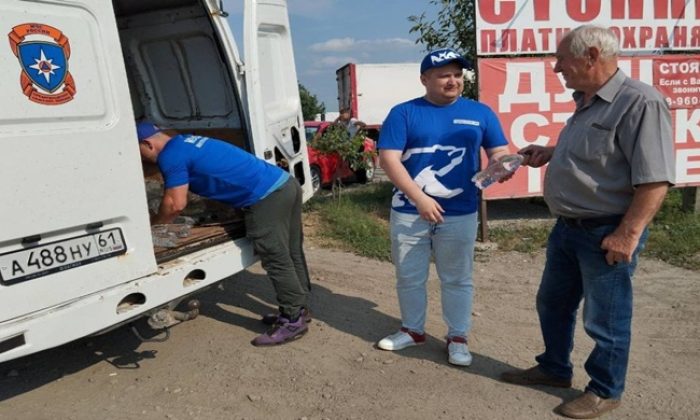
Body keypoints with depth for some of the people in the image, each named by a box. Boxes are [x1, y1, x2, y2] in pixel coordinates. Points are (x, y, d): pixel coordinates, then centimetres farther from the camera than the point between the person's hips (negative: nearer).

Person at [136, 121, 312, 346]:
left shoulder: (170, 156, -8)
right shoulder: (185, 142, 22)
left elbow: (175, 205, -7)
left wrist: (151, 223, 10)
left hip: (267, 198, -10)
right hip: (285, 183, 10)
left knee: (277, 261, -1)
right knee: (291, 255, 16)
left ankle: (293, 321, 8)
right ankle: (299, 309, 28)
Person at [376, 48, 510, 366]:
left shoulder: (480, 113, 4)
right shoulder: (404, 113, -3)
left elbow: (498, 151, 9)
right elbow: (388, 159, -10)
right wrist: (420, 199, -18)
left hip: (459, 214, 1)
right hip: (409, 213, 0)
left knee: (457, 279, 11)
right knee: (409, 277, 13)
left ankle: (458, 337, 28)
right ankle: (413, 330, 34)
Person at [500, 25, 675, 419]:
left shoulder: (640, 102, -20)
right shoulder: (588, 103, 10)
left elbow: (655, 177, -23)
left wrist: (628, 233, -25)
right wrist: (550, 152, 11)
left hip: (607, 234, -9)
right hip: (568, 227, 9)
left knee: (606, 319, 8)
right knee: (553, 303, 21)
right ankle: (555, 368, 40)